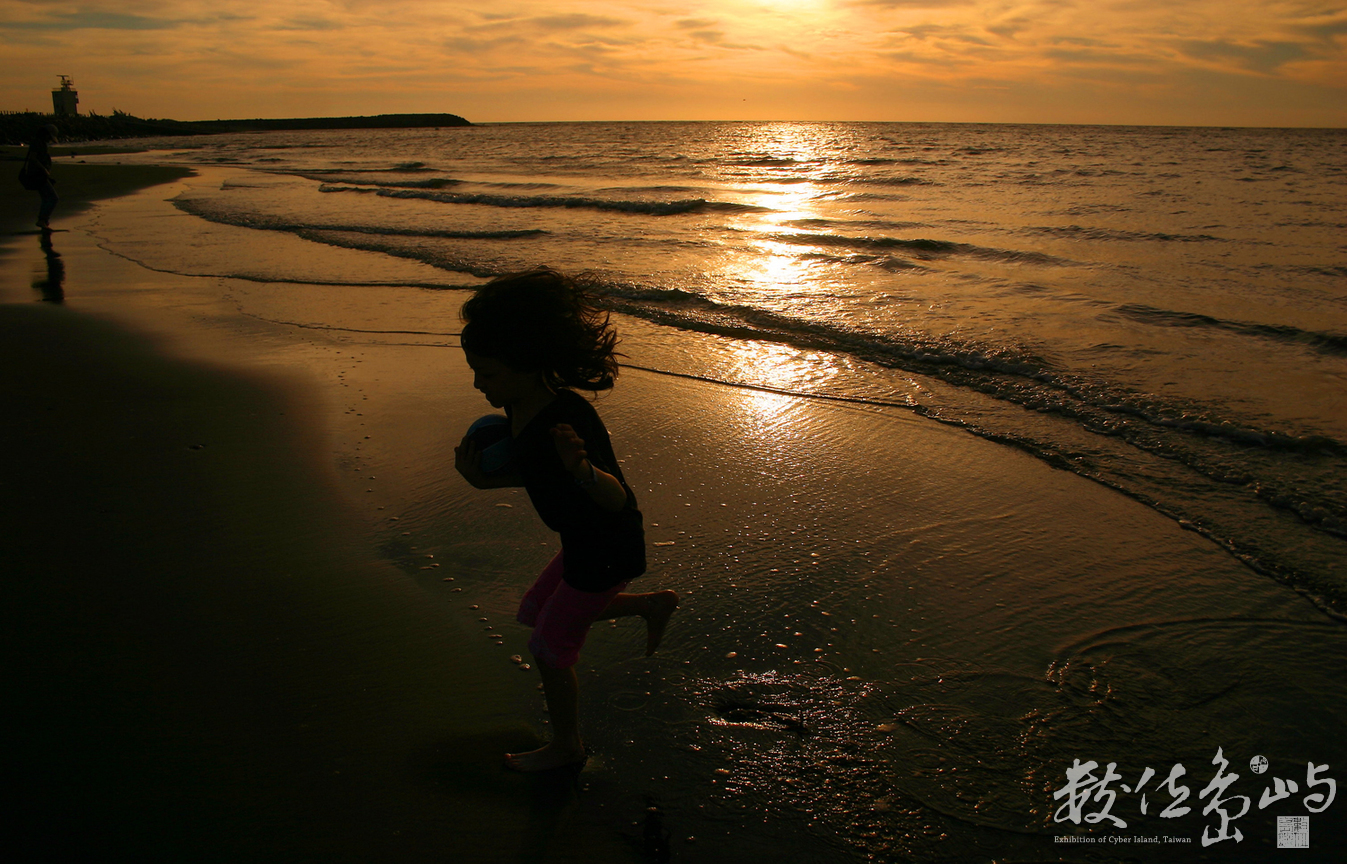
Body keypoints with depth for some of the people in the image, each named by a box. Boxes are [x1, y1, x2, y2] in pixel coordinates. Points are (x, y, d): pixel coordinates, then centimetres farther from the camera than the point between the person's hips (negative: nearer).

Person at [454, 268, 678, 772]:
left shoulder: (569, 419, -33)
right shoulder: (520, 409, -4)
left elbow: (616, 498, -31)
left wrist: (582, 469, -53)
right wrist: (485, 479, -4)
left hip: (607, 553, -9)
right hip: (583, 546, 9)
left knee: (549, 650, 7)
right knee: (535, 613, 27)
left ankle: (567, 746, 33)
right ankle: (653, 605, 34)